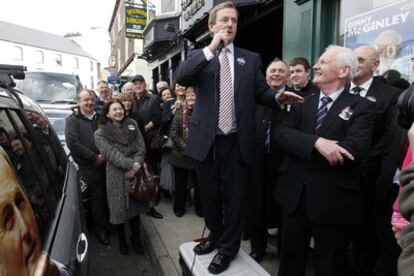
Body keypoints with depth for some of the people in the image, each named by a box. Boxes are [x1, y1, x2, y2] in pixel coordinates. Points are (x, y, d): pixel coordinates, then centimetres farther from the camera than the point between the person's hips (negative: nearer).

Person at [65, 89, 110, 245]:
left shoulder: (99, 118, 17)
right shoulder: (72, 120, 0)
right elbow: (73, 143, -11)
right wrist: (95, 157, -14)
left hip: (104, 162, 4)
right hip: (88, 166, -4)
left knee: (107, 195, 5)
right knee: (97, 197, -1)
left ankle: (107, 223, 25)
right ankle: (99, 229, 15)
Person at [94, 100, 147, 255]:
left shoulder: (132, 125, 9)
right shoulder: (101, 133, -2)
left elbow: (140, 146, 1)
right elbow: (110, 153, -15)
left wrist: (137, 163, -16)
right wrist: (130, 164, -23)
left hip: (135, 172, 3)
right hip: (116, 175, -3)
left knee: (135, 207, 12)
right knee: (119, 209, 6)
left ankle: (136, 239, 31)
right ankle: (122, 240, 30)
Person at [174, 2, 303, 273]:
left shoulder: (251, 59, 8)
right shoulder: (199, 56, 4)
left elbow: (261, 92, 3)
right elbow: (180, 77, -15)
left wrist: (278, 97, -19)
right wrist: (211, 48, -20)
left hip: (237, 142, 0)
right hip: (206, 140, 1)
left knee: (234, 196, 10)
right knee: (209, 195, 18)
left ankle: (228, 248, 32)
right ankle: (215, 235, 44)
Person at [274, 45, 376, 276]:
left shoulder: (362, 107, -5)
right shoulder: (304, 103, 9)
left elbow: (355, 149, -20)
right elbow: (282, 133, -6)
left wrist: (303, 152, -15)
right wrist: (316, 142, -24)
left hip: (332, 199, -3)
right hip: (295, 194, 4)